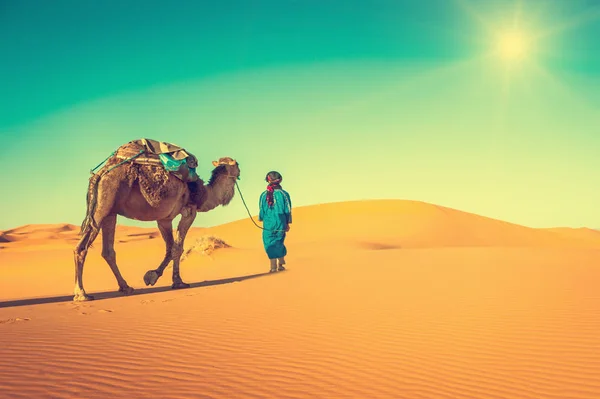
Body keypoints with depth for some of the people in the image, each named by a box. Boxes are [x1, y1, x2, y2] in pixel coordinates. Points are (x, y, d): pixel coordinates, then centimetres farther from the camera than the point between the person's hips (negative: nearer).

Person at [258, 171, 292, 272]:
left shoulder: (264, 194, -4)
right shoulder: (284, 194, -4)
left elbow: (261, 210, 4)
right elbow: (288, 210, 0)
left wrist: (261, 219, 20)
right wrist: (288, 223, 9)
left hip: (268, 224, -1)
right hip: (280, 223, 1)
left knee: (270, 244, 5)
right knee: (279, 243, 16)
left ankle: (273, 266, 3)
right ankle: (280, 263, 21)